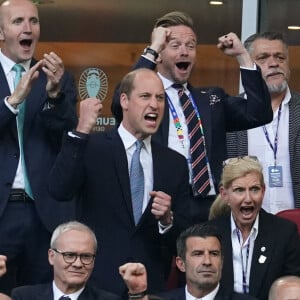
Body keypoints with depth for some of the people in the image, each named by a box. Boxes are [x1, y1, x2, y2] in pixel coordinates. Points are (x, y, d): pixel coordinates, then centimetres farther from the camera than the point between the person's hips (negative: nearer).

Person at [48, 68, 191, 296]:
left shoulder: (175, 163, 6)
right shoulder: (92, 148, -2)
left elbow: (184, 238, 7)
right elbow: (59, 190, -19)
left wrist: (167, 219, -15)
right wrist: (81, 131, -22)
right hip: (96, 281, -3)